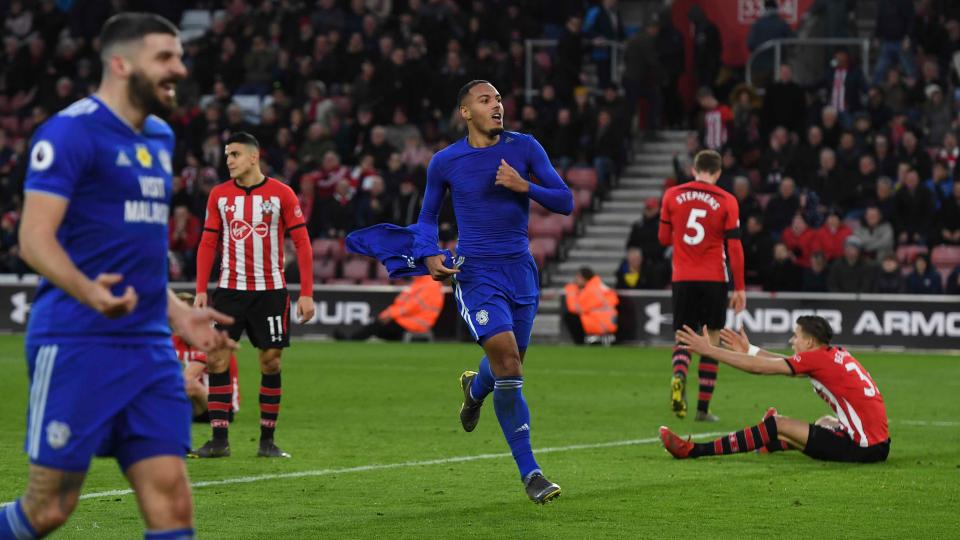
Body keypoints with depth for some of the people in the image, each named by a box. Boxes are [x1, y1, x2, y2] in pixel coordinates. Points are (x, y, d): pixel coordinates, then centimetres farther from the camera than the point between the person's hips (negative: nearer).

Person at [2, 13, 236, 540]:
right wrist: (89, 292, -34)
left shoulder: (159, 138, 17)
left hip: (149, 347, 7)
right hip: (77, 343, -7)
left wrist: (178, 313, 20)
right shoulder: (71, 131, -10)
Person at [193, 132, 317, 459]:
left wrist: (306, 293, -8)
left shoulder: (281, 193, -2)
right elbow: (207, 244, 8)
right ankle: (219, 440, -3)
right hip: (229, 290, 2)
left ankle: (267, 441, 10)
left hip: (270, 290, -2)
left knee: (270, 362, 1)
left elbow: (302, 243, -2)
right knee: (216, 360, -7)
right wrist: (201, 291, -1)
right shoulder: (219, 195, 5)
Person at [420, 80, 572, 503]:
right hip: (475, 273, -3)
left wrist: (525, 186, -18)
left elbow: (565, 202, -1)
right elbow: (427, 217, 13)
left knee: (509, 363, 16)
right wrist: (430, 256, -6)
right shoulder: (444, 162, 0)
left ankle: (475, 389, 57)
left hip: (520, 269, 3)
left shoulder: (524, 148, 1)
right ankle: (529, 472, -15)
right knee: (506, 358, -19)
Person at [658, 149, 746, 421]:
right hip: (713, 280, -1)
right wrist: (740, 289, 0)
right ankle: (703, 408, 5)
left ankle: (679, 376, -25)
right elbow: (734, 247, -4)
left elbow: (664, 237, 11)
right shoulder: (726, 201, -2)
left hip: (682, 279, 1)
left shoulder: (672, 195, 3)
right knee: (711, 341, 7)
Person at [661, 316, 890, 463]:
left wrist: (709, 349, 0)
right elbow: (788, 362, 27)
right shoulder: (838, 355, 13)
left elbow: (759, 367, -5)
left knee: (778, 425, -1)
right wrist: (749, 349, 31)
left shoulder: (817, 358, -9)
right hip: (879, 444, 8)